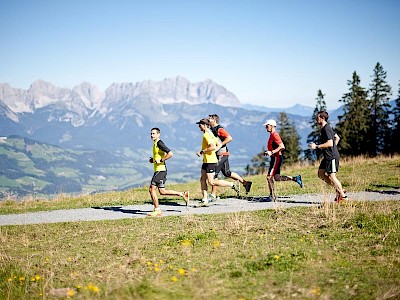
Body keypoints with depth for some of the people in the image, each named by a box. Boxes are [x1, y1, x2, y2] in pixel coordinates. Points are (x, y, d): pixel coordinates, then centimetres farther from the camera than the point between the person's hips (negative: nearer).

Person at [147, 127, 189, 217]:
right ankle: (183, 194, 18)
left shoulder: (159, 143, -13)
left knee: (152, 189, -8)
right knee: (162, 191, 12)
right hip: (158, 170, 10)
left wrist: (160, 160, -19)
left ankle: (157, 210, -2)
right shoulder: (155, 144, 17)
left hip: (160, 170, -10)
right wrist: (153, 160, 14)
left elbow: (170, 154, -21)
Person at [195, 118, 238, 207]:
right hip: (206, 161, 10)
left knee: (212, 182, -9)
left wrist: (202, 152, -19)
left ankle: (232, 185, 0)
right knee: (202, 179, 7)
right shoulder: (209, 134, 15)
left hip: (210, 161, -10)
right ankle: (205, 200, 7)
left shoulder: (207, 135, -16)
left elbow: (213, 147, -27)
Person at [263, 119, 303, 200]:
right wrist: (268, 152, 16)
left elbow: (282, 147, -23)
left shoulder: (275, 135, -14)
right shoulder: (272, 135, 17)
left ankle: (272, 196, -5)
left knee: (269, 176, -9)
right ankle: (295, 178, 13)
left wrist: (272, 152, -25)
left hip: (277, 158, -10)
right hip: (274, 158, 10)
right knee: (276, 177, 11)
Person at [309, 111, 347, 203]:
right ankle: (339, 190, 15)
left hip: (332, 157, -11)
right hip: (327, 156, 11)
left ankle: (343, 196, 0)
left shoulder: (327, 129, -17)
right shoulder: (323, 129, 14)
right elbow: (337, 138, 25)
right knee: (321, 173, 12)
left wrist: (316, 146, -23)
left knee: (331, 176, -8)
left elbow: (330, 143, -26)